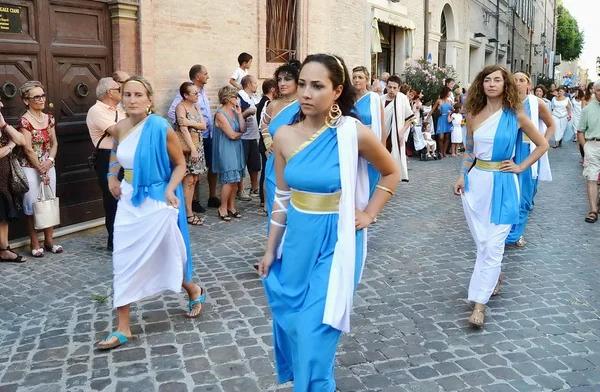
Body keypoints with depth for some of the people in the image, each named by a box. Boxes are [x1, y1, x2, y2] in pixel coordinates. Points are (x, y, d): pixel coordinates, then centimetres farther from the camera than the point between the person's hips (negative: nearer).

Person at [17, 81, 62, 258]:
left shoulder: (49, 118, 7)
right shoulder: (24, 121, -11)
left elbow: (54, 143, 6)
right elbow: (28, 149, -13)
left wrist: (50, 161, -10)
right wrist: (41, 169, -12)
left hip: (48, 166, 6)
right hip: (30, 168, -6)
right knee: (32, 204, 0)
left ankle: (49, 240, 22)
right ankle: (35, 243, 9)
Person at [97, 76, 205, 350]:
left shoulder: (161, 128, -16)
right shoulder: (119, 129, -1)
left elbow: (180, 164, -7)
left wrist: (170, 190, -22)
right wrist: (112, 176, 7)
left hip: (157, 202, -5)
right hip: (128, 201, 5)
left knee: (165, 256, 9)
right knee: (123, 262, 2)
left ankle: (194, 292, 40)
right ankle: (123, 329, 10)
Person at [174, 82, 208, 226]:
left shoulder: (196, 107, 14)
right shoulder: (180, 107, -9)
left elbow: (204, 125, 4)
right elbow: (184, 130, -18)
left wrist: (190, 122, -15)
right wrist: (193, 149, -24)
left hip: (198, 145, 8)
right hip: (187, 147, -8)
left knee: (194, 180, 7)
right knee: (188, 180, -6)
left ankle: (190, 211, 13)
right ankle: (188, 214, -1)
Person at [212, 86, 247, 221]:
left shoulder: (234, 111, 10)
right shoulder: (220, 114, -12)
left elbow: (243, 129, 1)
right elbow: (232, 135, -16)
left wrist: (239, 114, -3)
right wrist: (241, 134, 2)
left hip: (236, 149, 7)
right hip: (226, 150, -7)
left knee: (235, 179, 8)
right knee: (229, 180, -8)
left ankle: (231, 206, 19)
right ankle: (222, 208, 4)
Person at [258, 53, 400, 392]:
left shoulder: (354, 133, -14)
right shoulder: (285, 136, -3)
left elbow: (391, 174, 4)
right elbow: (282, 198, 6)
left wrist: (368, 214, -1)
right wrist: (271, 250, 9)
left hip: (335, 242, -4)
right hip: (297, 240, 4)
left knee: (315, 333, -2)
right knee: (290, 324, 16)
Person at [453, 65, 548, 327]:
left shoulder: (515, 116, -3)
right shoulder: (474, 114, 5)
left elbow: (542, 145, 6)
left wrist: (521, 167, -1)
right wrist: (461, 176, 5)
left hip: (502, 184, -3)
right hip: (476, 182, 3)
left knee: (493, 244, -5)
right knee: (481, 241, 10)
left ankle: (479, 302, 0)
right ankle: (494, 275, 39)